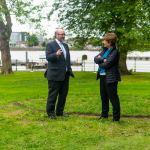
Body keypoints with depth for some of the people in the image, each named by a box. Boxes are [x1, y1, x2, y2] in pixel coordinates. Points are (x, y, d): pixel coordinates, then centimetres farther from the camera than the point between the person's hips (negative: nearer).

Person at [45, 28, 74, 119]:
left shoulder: (65, 45, 17)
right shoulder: (50, 45, -6)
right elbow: (48, 57, -18)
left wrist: (70, 70, 14)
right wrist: (56, 54, -35)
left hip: (65, 75, 7)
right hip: (55, 75, -7)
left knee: (63, 94, 11)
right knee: (53, 95, 0)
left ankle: (60, 111, 23)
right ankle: (50, 112, 10)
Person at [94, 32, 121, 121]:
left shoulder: (115, 51, -14)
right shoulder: (105, 50, 11)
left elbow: (106, 65, -20)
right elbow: (96, 59, 3)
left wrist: (99, 62, -1)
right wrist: (102, 59, -16)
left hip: (110, 77, -9)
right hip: (103, 76, 9)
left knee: (113, 97, -1)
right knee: (104, 96, 17)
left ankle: (116, 117, 8)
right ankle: (104, 114, 31)